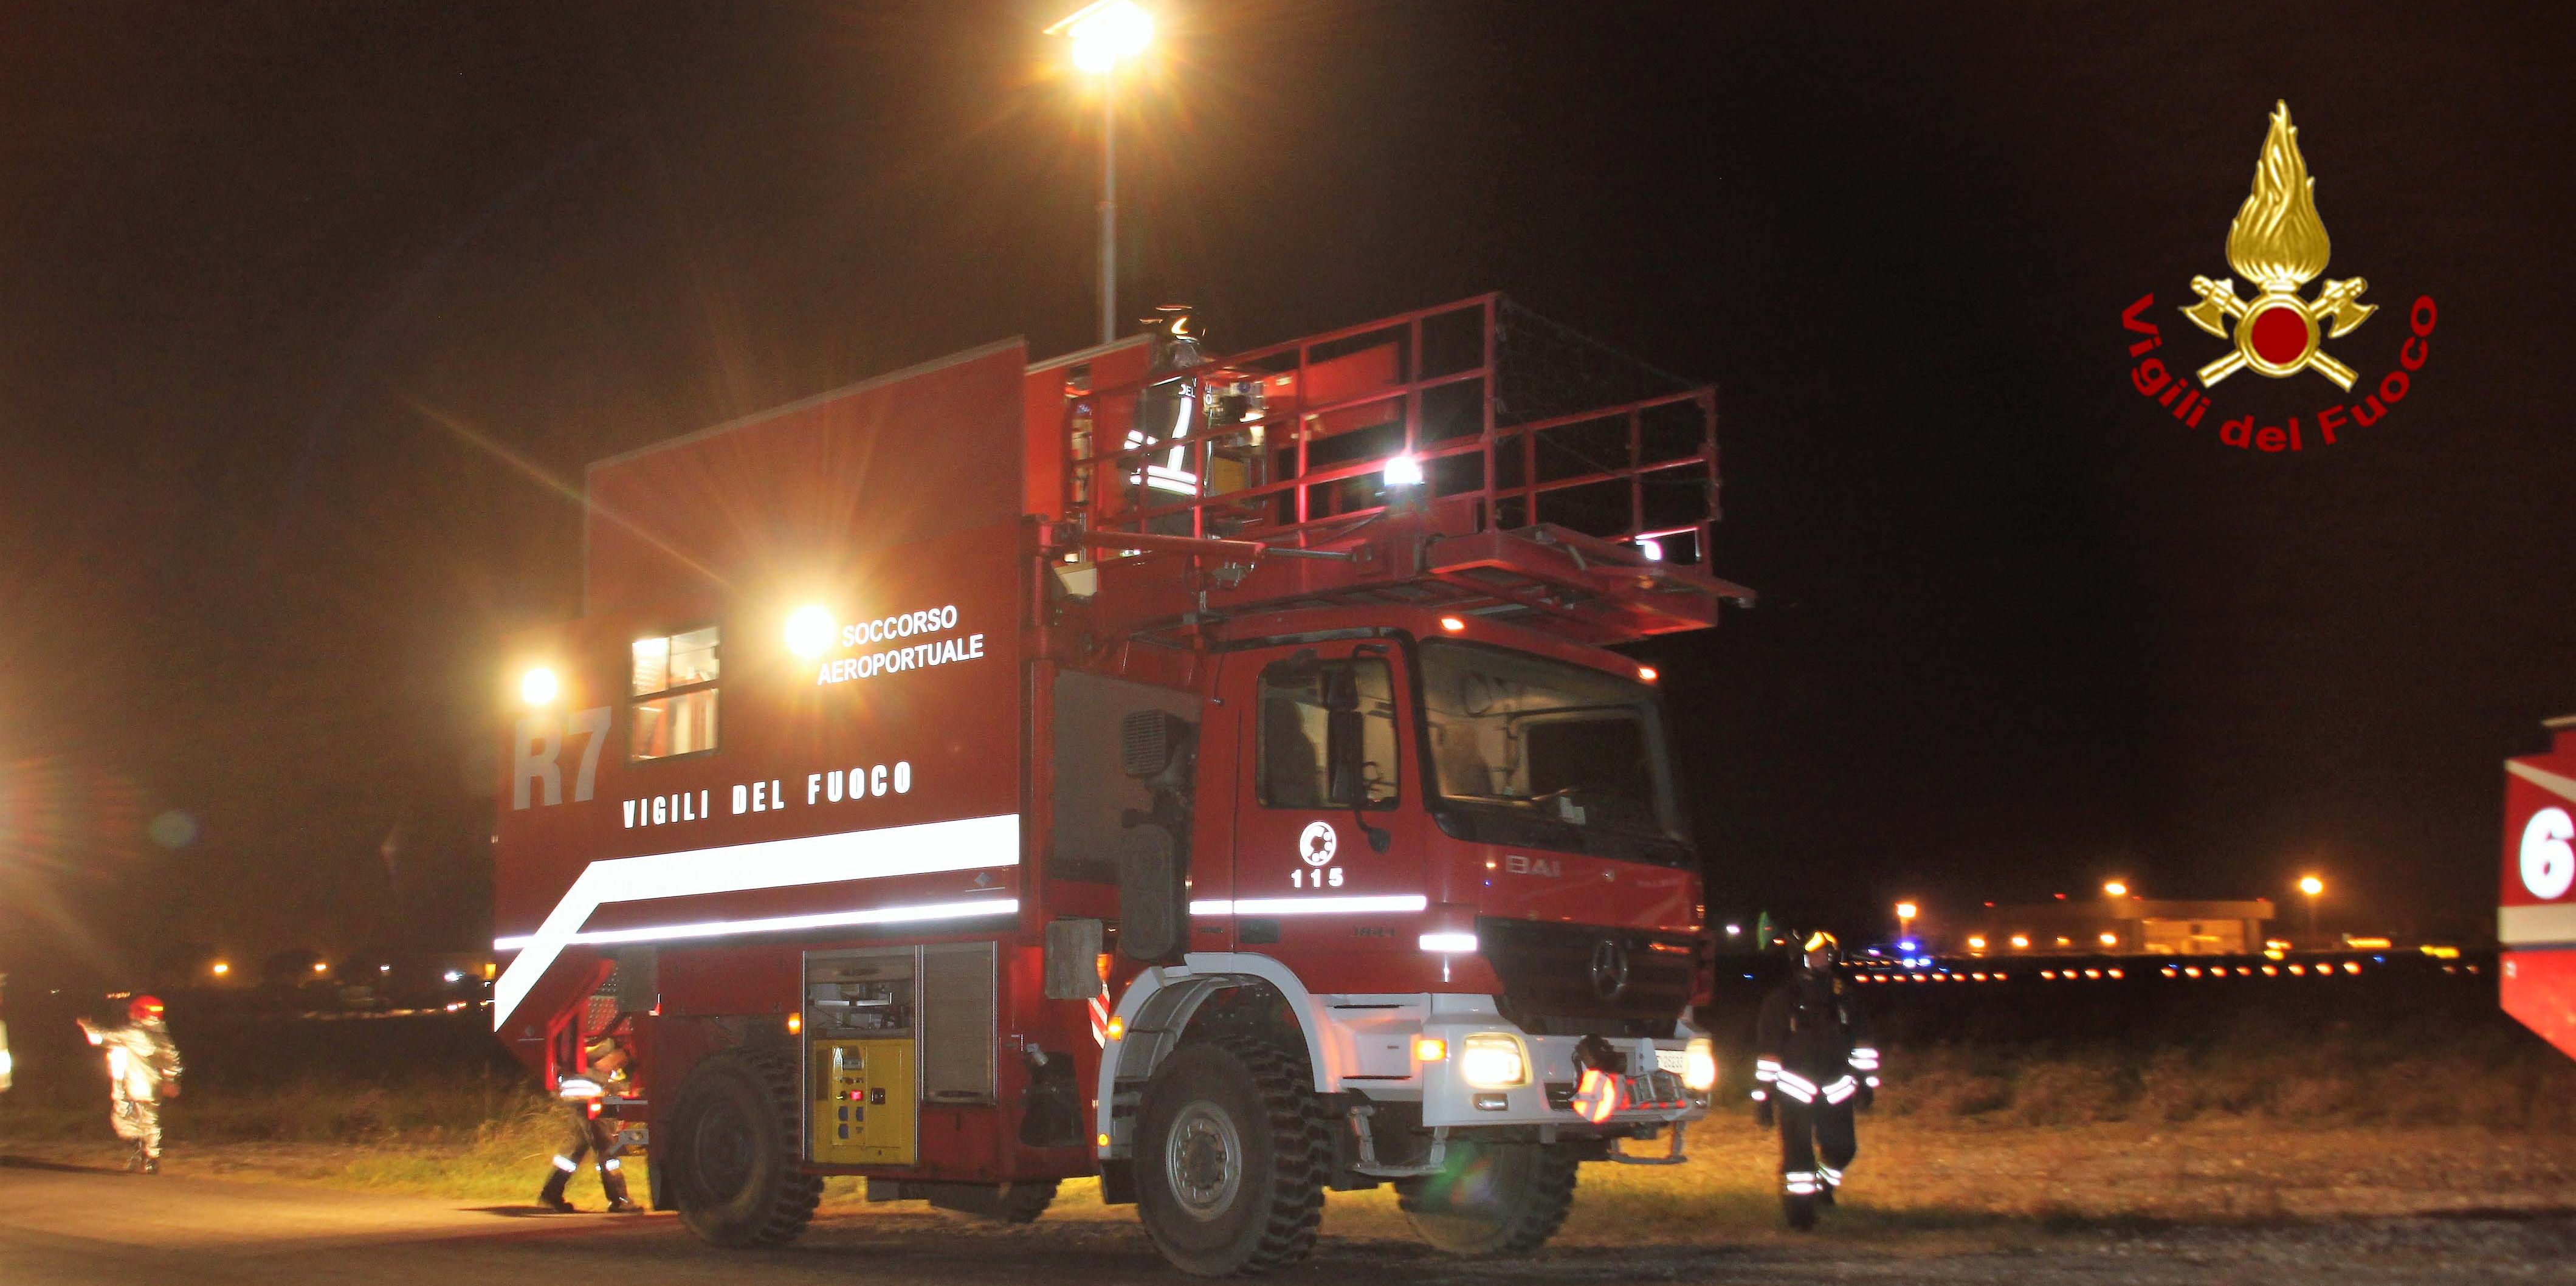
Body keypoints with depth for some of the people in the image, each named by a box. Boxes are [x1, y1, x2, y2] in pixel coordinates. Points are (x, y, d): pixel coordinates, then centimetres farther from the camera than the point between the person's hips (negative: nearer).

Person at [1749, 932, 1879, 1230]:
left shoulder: (1843, 997, 9)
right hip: (1795, 1090, -4)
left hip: (1836, 1090, 4)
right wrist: (1763, 1099, -6)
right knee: (1797, 1153, -4)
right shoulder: (1782, 999, -3)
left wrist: (1866, 1083, 10)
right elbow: (1767, 1050, -4)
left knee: (1841, 1147, 6)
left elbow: (1862, 1042, 16)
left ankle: (1824, 1186, 34)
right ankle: (1799, 1209, 6)